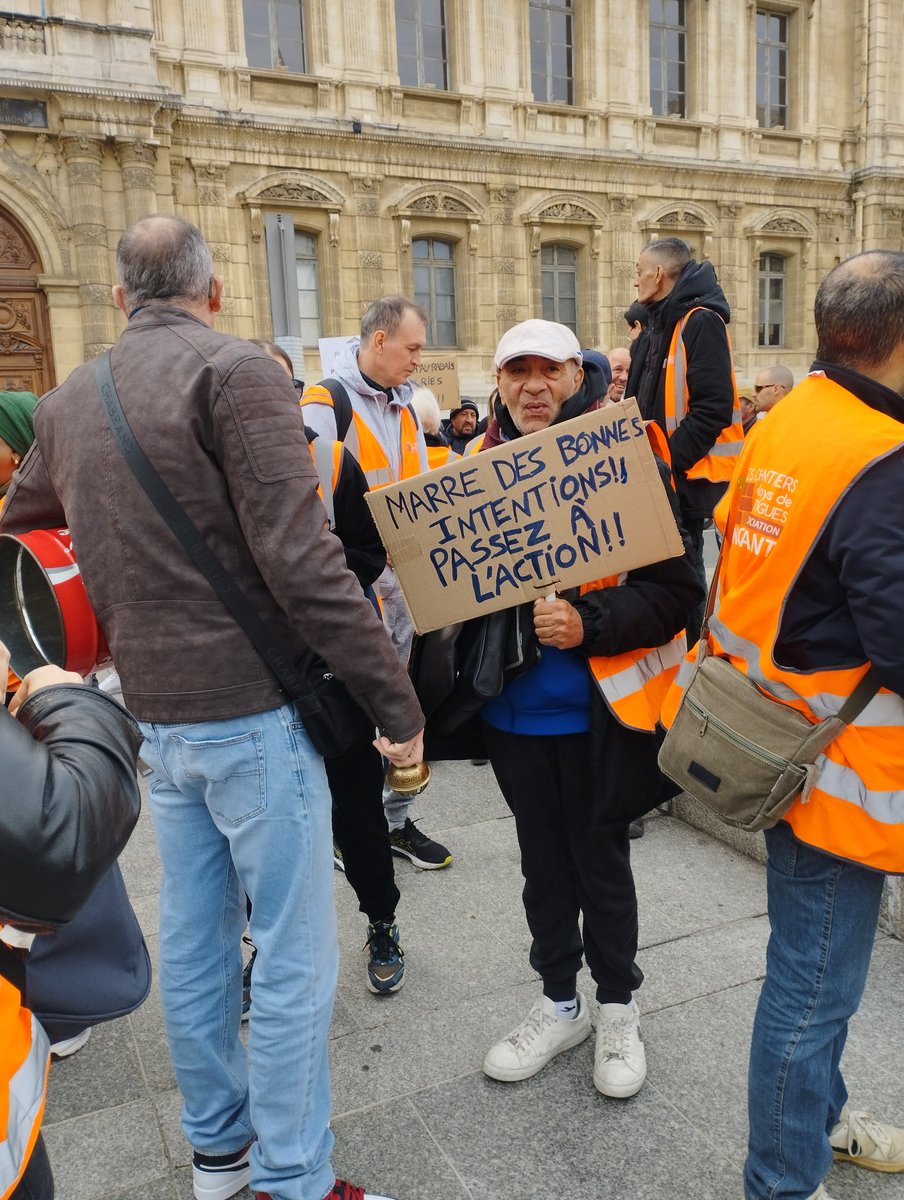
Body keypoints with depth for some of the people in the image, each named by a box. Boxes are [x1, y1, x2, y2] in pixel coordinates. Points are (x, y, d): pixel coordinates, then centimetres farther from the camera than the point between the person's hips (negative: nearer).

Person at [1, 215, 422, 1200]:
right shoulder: (235, 373, -11)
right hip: (253, 709, -7)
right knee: (292, 954, 5)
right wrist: (397, 700, -16)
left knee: (193, 937, 19)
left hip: (154, 712, 7)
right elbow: (302, 560, -21)